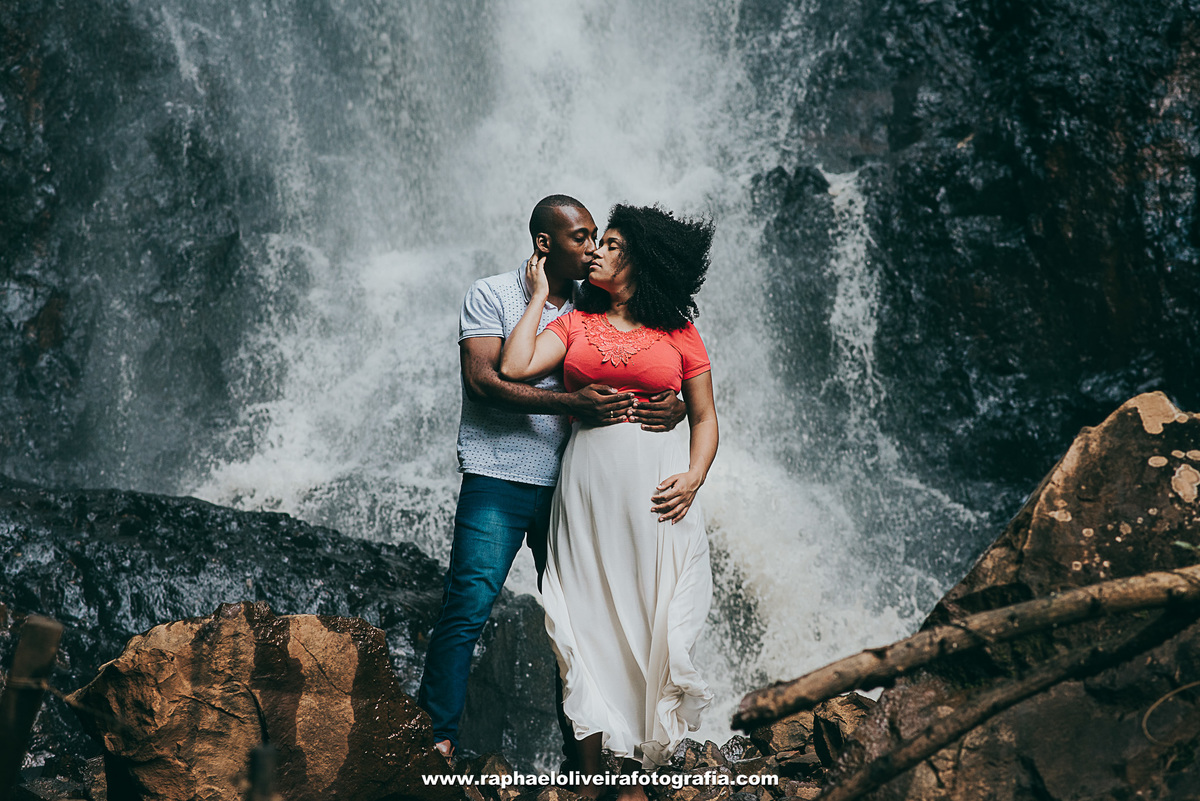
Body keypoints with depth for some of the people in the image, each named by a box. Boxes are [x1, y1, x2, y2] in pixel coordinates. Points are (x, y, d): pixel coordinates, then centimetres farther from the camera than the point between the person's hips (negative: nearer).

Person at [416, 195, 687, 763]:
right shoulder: (491, 296, 1)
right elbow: (483, 380, -13)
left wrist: (673, 407, -12)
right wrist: (571, 404, -23)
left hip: (567, 483, 5)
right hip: (497, 481, -5)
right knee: (468, 605, -11)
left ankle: (579, 745, 15)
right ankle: (435, 735, -2)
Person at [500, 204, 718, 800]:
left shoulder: (678, 333, 7)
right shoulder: (574, 323, 11)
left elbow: (704, 417, 9)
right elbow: (515, 368, -4)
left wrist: (693, 479, -8)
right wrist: (539, 298, 6)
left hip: (655, 490, -1)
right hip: (586, 485, 1)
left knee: (648, 622, 0)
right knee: (588, 617, 1)